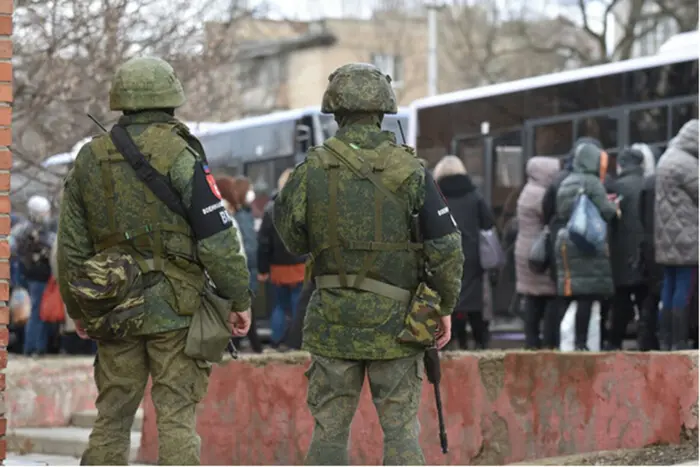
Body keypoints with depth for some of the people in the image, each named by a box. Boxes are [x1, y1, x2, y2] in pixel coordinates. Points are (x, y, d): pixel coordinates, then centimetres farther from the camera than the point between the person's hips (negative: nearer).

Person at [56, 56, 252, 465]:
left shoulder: (90, 160, 8)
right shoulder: (179, 156, -9)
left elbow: (71, 244, 12)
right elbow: (218, 236, -11)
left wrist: (77, 309, 22)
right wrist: (239, 298, -3)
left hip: (115, 310, 5)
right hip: (174, 308, -5)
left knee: (111, 417, 11)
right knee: (177, 416, -2)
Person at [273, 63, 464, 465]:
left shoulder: (312, 170, -4)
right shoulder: (409, 170, -8)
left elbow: (294, 239, 7)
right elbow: (446, 248, -6)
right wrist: (446, 306, 6)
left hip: (333, 322, 2)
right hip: (394, 324, -1)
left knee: (329, 428, 9)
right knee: (400, 430, 4)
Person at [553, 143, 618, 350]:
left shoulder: (565, 183, 17)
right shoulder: (592, 182, -7)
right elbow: (606, 211, -12)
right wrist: (614, 206, 10)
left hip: (564, 242, 8)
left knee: (569, 294, 8)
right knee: (587, 295, -7)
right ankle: (581, 341, -10)